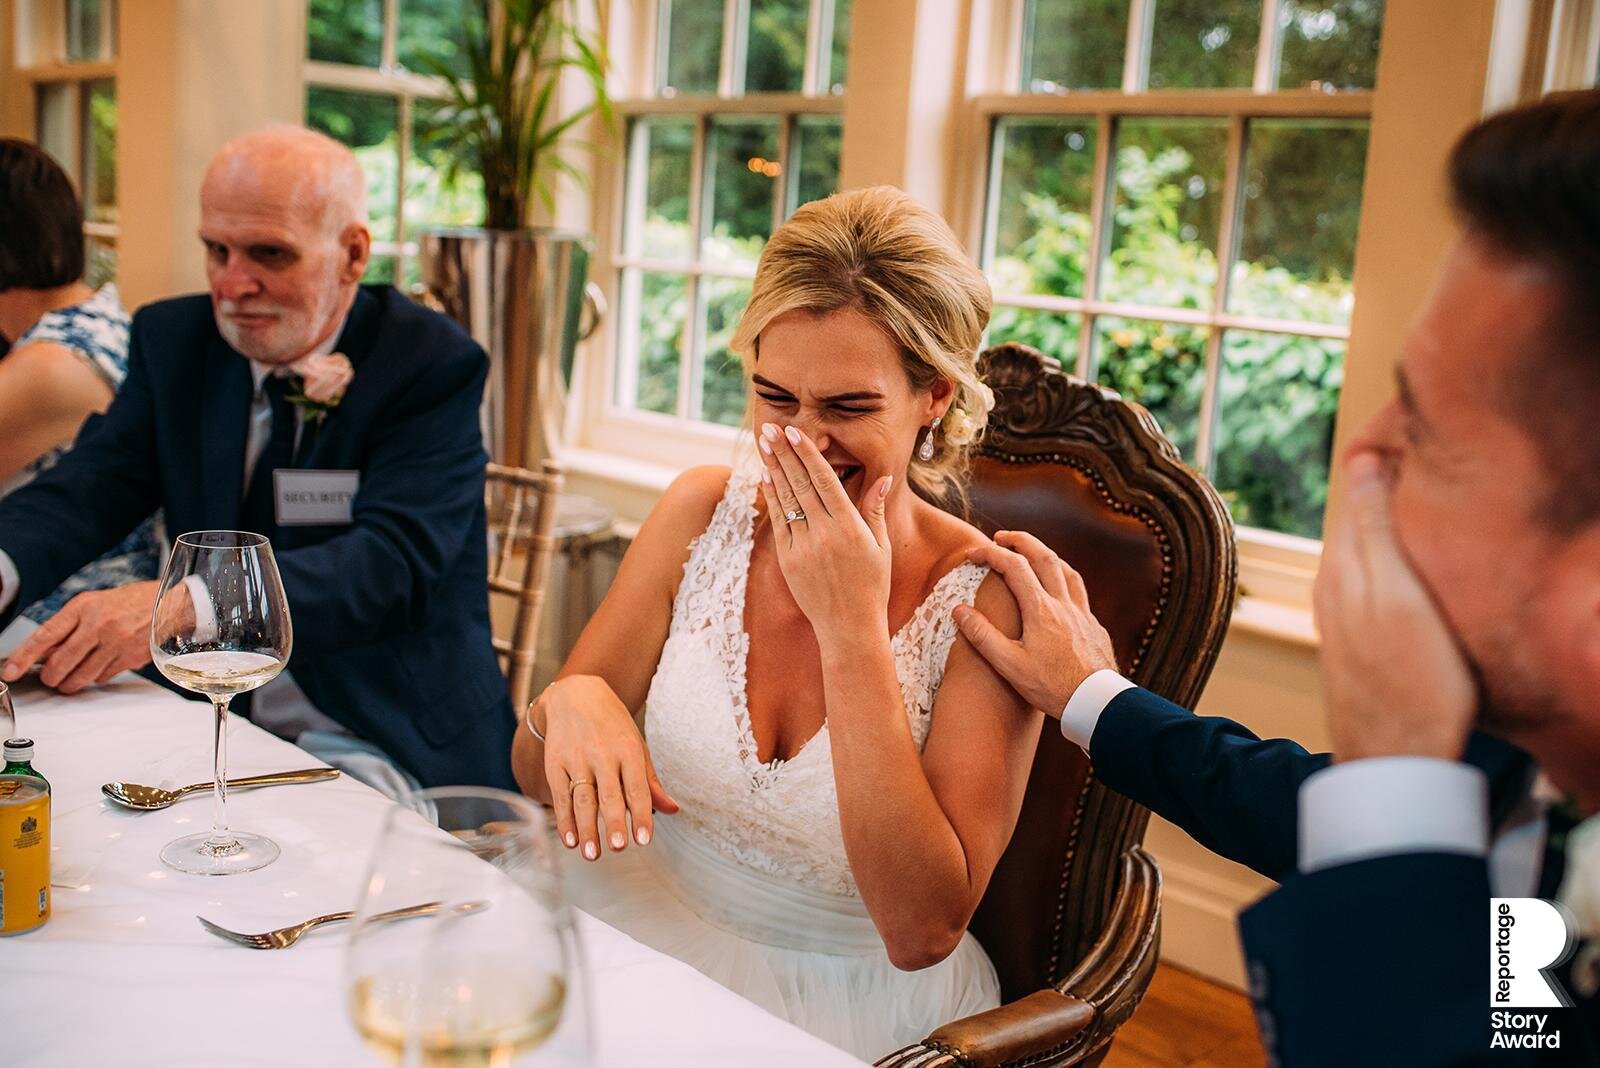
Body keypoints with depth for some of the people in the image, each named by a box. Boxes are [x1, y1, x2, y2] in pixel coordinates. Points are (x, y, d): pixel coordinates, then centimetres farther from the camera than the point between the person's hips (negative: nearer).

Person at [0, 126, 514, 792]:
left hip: (378, 746, -5)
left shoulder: (433, 367, -10)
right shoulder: (173, 340, 7)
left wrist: (186, 604, -35)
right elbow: (95, 484, -4)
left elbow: (391, 563, -22)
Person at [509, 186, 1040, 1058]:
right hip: (649, 918, 4)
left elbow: (923, 934, -22)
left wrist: (851, 628, -25)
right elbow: (533, 774, 1)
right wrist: (570, 702, -24)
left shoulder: (986, 600, -16)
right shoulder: (702, 513, -4)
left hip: (854, 999, -3)